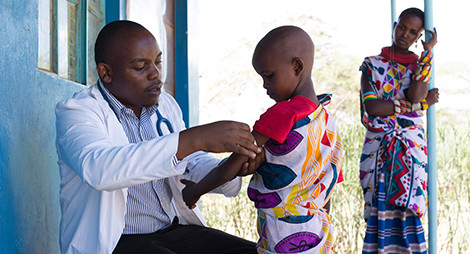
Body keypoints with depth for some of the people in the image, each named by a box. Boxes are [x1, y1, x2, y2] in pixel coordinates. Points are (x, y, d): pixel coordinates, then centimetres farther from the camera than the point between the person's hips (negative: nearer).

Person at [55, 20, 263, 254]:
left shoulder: (165, 105, 11)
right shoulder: (75, 111, -12)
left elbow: (194, 164, 16)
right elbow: (98, 169, -33)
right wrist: (195, 139, -40)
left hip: (173, 231, 7)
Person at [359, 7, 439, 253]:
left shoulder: (421, 65, 9)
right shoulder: (372, 65, 6)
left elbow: (415, 95, -13)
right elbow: (371, 107, -9)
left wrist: (428, 52, -9)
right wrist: (419, 105, -10)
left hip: (410, 150, 0)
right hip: (378, 150, 0)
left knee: (407, 213, -3)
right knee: (379, 213, -3)